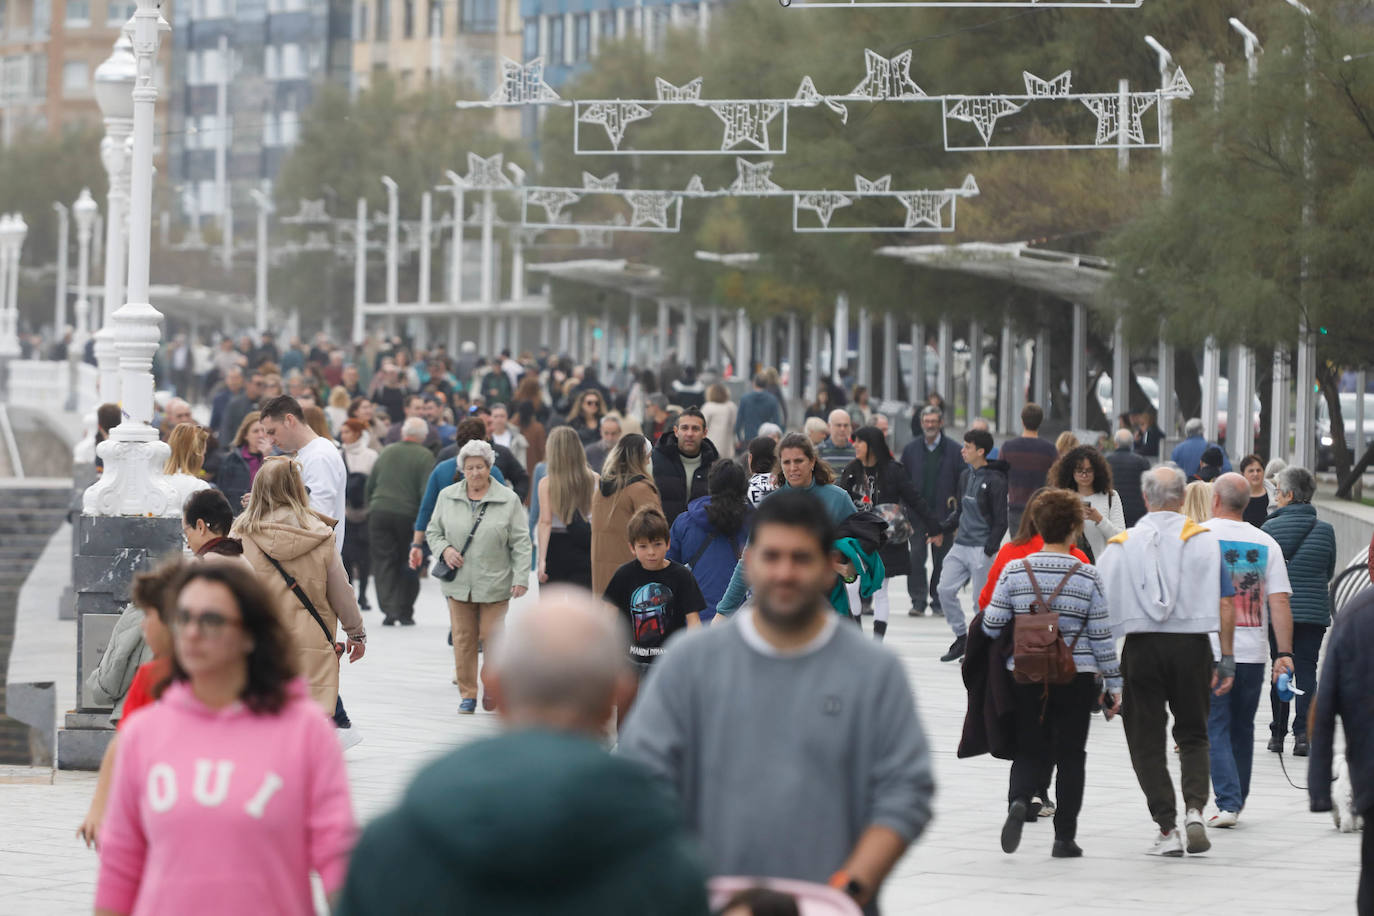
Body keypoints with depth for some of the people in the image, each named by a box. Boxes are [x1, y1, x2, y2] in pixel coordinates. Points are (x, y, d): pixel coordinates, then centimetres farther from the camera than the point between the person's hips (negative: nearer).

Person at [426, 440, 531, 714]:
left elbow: (521, 543, -2)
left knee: (492, 637, -1)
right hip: (458, 583, 2)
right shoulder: (447, 497, 7)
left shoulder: (508, 500, -1)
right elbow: (433, 531, 16)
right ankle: (467, 694, 11)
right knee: (463, 639, 2)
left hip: (494, 584, -2)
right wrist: (444, 549, -6)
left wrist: (521, 578, -9)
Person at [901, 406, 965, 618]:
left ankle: (938, 601, 14)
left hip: (944, 513, -1)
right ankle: (918, 600, 0)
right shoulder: (911, 449, 6)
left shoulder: (954, 450, 0)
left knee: (942, 559, 4)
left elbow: (962, 482, 1)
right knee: (916, 557, -6)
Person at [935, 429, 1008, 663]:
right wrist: (942, 529, 10)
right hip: (961, 545, 8)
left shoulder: (995, 481, -11)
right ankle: (961, 637, 15)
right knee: (946, 589, 2)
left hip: (981, 549, -7)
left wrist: (989, 549, -18)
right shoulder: (965, 475, 12)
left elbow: (1001, 521, -11)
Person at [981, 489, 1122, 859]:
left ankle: (1020, 800, -18)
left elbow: (991, 626, -3)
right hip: (1076, 677, -1)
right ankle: (1064, 837, 9)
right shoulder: (1087, 576, -6)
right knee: (1070, 754, 9)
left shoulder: (1014, 572, -3)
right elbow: (1102, 635, -4)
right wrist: (1113, 683, 4)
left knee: (1031, 749, 12)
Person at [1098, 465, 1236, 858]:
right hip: (1192, 647, 0)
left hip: (1141, 648, 0)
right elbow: (1225, 604, -3)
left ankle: (1166, 829, 3)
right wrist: (1227, 659, 1)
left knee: (1147, 742, 7)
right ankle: (1195, 807, -6)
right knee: (1192, 736, 15)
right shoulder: (1204, 540, 3)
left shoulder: (1121, 545, 4)